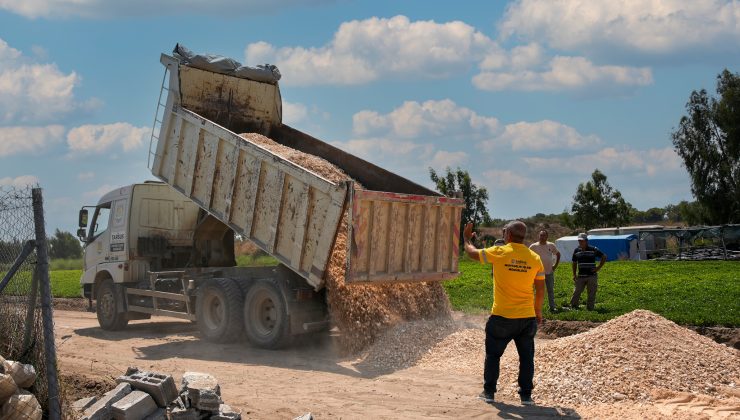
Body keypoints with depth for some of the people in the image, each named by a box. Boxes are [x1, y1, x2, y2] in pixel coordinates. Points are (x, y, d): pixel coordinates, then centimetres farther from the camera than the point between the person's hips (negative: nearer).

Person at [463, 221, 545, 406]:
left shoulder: (499, 253, -10)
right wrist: (538, 311, 17)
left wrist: (467, 238, 24)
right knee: (526, 357, 11)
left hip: (502, 316, -2)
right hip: (527, 317, 2)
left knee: (493, 354, 13)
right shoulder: (534, 258, 0)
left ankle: (489, 392, 17)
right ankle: (526, 395, 12)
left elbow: (472, 252, 4)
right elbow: (540, 289, 4)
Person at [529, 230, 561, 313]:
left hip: (549, 272, 2)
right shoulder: (534, 246, -5)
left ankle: (552, 307, 14)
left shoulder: (551, 245, 3)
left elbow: (558, 254, 16)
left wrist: (555, 265, 8)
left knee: (551, 290, 7)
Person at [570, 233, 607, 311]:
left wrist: (599, 268, -2)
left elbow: (604, 257, 4)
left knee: (591, 294, 3)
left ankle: (590, 309, 10)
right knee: (577, 292, 1)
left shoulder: (593, 250, -3)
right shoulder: (576, 251, 7)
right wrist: (574, 275, 9)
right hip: (580, 276, 2)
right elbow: (574, 263, 15)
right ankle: (573, 307, 9)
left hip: (591, 276, -2)